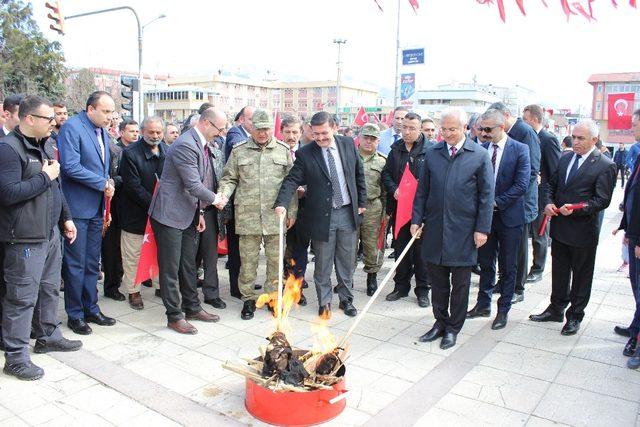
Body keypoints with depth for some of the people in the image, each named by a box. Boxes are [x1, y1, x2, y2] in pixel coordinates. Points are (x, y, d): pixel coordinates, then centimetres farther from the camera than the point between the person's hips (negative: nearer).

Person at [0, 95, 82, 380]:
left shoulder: (45, 145, 13)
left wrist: (65, 218, 18)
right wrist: (45, 176, -16)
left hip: (51, 231, 9)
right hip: (25, 238, -9)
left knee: (50, 288, 18)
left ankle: (48, 336, 35)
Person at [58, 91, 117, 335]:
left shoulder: (102, 131, 13)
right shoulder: (71, 128, -12)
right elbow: (71, 167, -22)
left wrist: (108, 183, 1)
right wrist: (103, 184, -16)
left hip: (97, 207, 8)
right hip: (77, 207, -8)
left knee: (92, 263, 14)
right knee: (75, 264, 2)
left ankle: (91, 309, 25)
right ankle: (75, 315, 15)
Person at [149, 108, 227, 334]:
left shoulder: (198, 144, 11)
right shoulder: (185, 145, -21)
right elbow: (194, 185, -23)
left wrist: (199, 212, 16)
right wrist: (214, 198, -8)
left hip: (187, 215, 10)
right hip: (170, 214, -10)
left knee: (188, 265, 17)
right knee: (171, 268, 2)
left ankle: (192, 308, 29)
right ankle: (174, 316, 12)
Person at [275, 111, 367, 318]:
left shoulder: (348, 145, 2)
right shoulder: (305, 154, -8)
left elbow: (359, 175, 11)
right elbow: (292, 180, -13)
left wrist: (361, 202, 9)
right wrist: (281, 203, -28)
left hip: (348, 212, 3)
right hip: (322, 216, -3)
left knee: (347, 260, 13)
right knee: (323, 263, 7)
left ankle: (346, 299, 30)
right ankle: (324, 302, 24)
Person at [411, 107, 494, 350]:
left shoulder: (480, 155, -4)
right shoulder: (433, 154, 5)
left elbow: (486, 195, -3)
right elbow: (422, 190, 10)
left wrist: (482, 228, -7)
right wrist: (417, 220, 5)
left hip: (463, 230, -3)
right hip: (435, 227, 3)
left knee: (460, 284, 9)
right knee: (438, 281, 13)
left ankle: (453, 328, 24)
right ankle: (440, 322, 30)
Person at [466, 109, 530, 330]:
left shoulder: (520, 150, -9)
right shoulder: (481, 149, 2)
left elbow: (521, 185, -14)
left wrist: (496, 202, -16)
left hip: (509, 216, -3)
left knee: (508, 267, 8)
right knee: (485, 262, 13)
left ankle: (503, 309, 21)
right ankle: (483, 304, 27)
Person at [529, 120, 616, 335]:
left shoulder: (605, 166, -11)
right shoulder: (565, 158, 8)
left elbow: (602, 200, -14)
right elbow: (552, 184, 14)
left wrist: (575, 209, -24)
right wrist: (549, 202, -4)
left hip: (583, 230, -6)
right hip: (559, 226, 6)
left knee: (581, 275, 9)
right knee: (559, 271, 18)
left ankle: (575, 316, 24)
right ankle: (556, 309, 33)